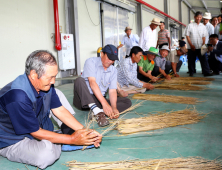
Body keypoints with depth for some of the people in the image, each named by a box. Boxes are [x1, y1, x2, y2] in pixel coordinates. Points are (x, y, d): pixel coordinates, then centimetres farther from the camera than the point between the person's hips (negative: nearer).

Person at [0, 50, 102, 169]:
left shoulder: (47, 85, -9)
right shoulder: (18, 96, -34)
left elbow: (59, 110, -2)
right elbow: (36, 133, -27)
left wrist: (85, 131, -12)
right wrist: (72, 139, -25)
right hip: (13, 142, -8)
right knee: (47, 155, -34)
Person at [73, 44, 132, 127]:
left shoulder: (113, 70, 7)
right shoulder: (91, 62, -7)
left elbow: (112, 91, -3)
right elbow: (92, 82, -21)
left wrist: (114, 108, -23)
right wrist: (104, 103, -32)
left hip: (100, 100, 5)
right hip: (84, 99, -4)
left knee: (127, 102, -9)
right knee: (79, 80, -32)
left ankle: (100, 112, -32)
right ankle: (97, 111, -43)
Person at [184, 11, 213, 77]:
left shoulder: (203, 26, 10)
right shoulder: (190, 26, 1)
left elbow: (204, 37, 9)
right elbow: (187, 36, -2)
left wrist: (203, 45, -4)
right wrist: (191, 45, -10)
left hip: (200, 47, 2)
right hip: (192, 47, -2)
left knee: (204, 59, -4)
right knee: (191, 60, 4)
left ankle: (206, 72, -3)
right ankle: (191, 72, 16)